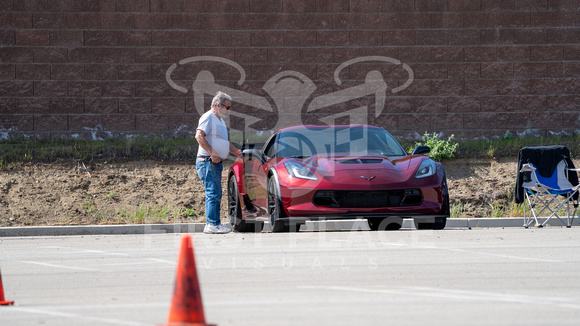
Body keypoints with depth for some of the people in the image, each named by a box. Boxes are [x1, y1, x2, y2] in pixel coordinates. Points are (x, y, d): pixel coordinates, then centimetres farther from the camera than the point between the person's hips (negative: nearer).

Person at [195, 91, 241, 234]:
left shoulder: (220, 120, 23)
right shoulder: (208, 118, -9)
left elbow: (225, 143, 33)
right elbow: (199, 136, -22)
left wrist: (238, 152, 21)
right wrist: (212, 152, -25)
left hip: (215, 163, 10)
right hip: (207, 162, -10)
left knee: (216, 194, 10)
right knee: (213, 193, -13)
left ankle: (214, 223, 13)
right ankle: (212, 224, -13)